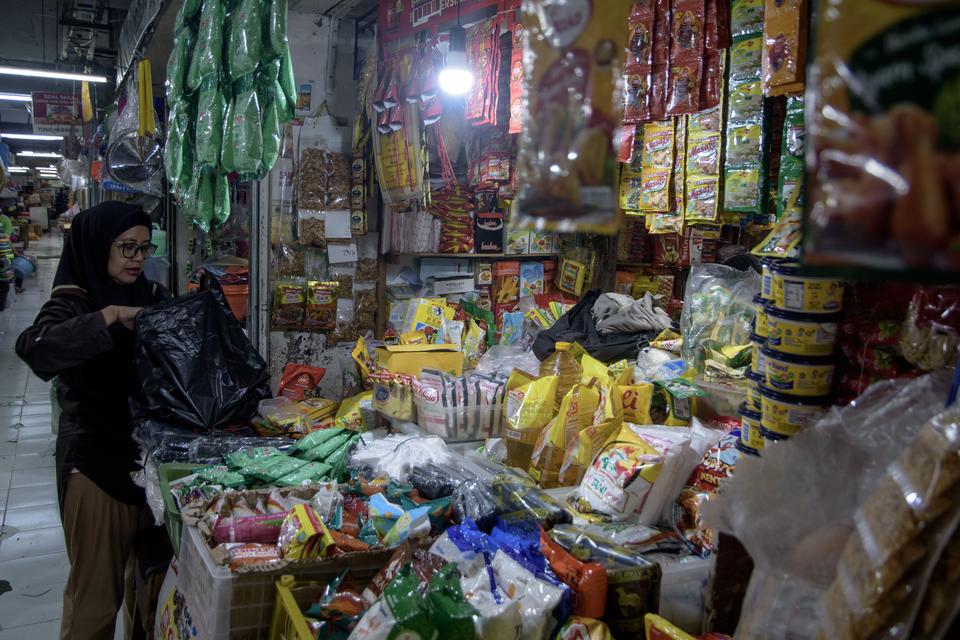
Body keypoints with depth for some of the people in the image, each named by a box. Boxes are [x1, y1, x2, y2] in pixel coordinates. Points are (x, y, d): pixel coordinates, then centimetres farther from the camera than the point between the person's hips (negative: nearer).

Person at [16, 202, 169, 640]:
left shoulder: (153, 296, 6)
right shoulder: (73, 302, -10)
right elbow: (32, 347, -29)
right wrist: (108, 318, -34)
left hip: (149, 451, 5)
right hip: (95, 457, -5)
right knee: (97, 583, 4)